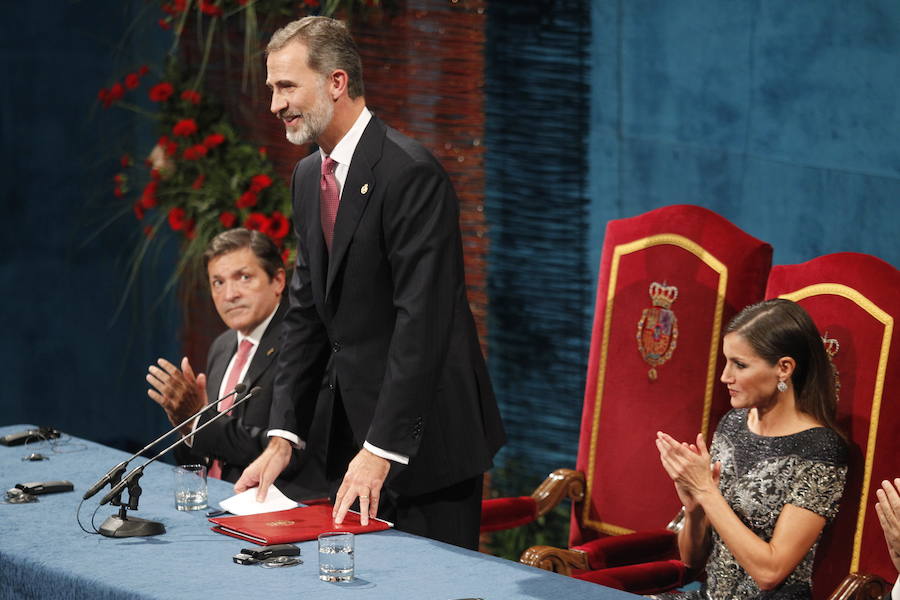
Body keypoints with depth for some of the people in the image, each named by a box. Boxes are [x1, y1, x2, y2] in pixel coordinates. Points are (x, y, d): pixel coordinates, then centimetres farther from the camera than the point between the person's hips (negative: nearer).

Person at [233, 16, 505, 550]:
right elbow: (307, 311, 12)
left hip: (423, 434, -8)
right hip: (354, 422, 8)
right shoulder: (310, 176, 11)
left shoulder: (409, 173, -18)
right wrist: (284, 437, 4)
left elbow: (421, 318, -22)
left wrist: (381, 449, -24)